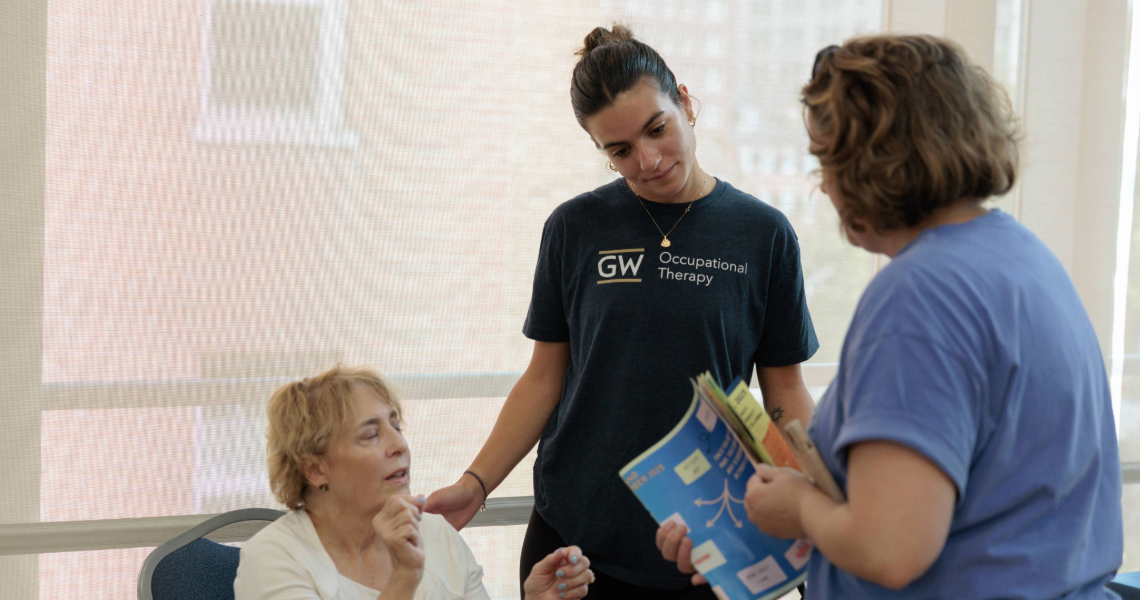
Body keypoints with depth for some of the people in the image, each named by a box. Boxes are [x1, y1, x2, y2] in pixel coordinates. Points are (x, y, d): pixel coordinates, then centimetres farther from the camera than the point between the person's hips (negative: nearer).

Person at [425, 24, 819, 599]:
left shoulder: (764, 234, -2)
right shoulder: (575, 229, 1)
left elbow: (785, 391, 2)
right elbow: (544, 379, 5)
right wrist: (476, 484, -6)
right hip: (574, 533, 1)